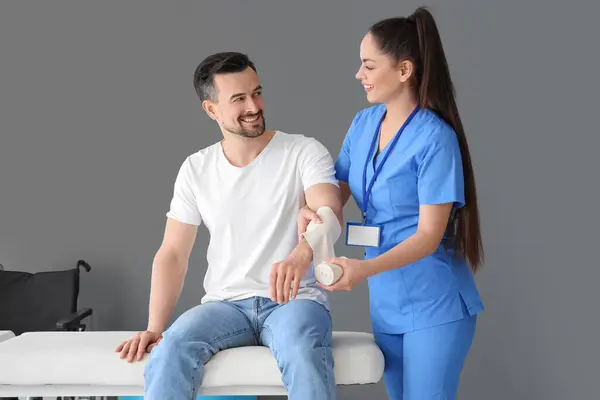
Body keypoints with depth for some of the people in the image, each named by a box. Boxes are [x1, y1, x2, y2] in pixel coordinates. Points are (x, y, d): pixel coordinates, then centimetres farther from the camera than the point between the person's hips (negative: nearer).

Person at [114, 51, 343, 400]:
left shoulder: (304, 152, -2)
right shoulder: (196, 169, 8)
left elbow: (330, 212, -20)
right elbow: (172, 254, 8)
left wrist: (301, 255, -44)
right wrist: (155, 327, -7)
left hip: (295, 300, -2)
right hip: (226, 304, 3)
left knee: (304, 355, -37)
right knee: (171, 349, -29)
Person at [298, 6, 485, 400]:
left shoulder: (434, 137, -18)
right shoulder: (362, 124, 3)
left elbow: (429, 235, -20)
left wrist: (364, 269, -33)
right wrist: (310, 212, -15)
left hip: (434, 304, -7)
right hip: (385, 300, 7)